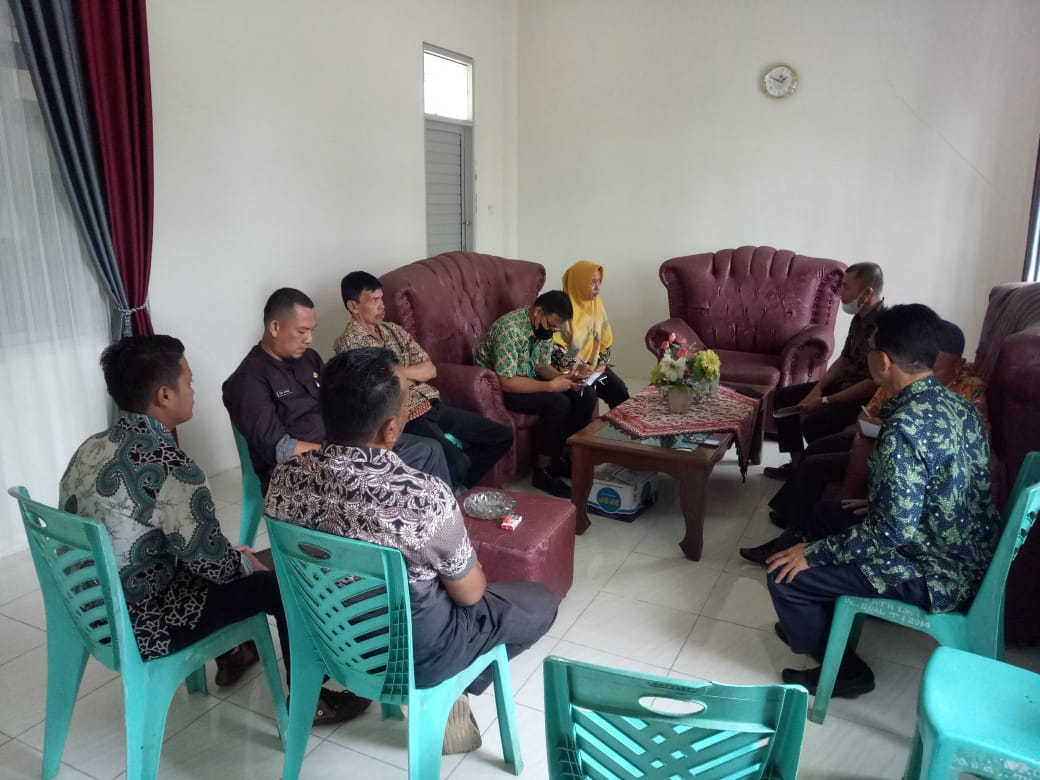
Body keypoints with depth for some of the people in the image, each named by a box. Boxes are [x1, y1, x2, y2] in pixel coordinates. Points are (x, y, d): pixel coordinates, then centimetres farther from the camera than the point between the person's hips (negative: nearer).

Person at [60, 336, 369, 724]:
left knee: (230, 563, 25)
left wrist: (234, 555, 12)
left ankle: (231, 654, 43)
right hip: (138, 627, -8)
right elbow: (212, 562, -21)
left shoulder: (92, 448, 0)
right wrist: (246, 561, 2)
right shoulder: (169, 465, -28)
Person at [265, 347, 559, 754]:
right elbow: (469, 594, -17)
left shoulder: (285, 476, -18)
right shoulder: (424, 498, -35)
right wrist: (475, 570, 6)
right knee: (541, 600, 16)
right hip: (411, 653, -5)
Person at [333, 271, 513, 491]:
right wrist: (413, 375, -4)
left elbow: (430, 369, 7)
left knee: (502, 436, 5)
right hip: (406, 416, -8)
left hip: (433, 404, 8)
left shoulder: (393, 329, 15)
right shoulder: (348, 344, -7)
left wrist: (397, 372, -8)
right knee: (457, 463, -28)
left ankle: (457, 487, 18)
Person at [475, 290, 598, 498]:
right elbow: (506, 382, -31)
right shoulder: (509, 329, -30)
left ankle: (560, 457, 6)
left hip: (529, 379, 9)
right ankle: (542, 471, -14)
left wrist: (562, 378, -12)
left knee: (586, 396, -5)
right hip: (497, 387, -9)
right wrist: (550, 386, -29)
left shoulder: (544, 327, -3)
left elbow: (542, 365, 8)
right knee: (558, 403, -28)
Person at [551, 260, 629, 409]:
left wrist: (602, 363, -1)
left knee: (619, 390, -10)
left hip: (591, 364, 6)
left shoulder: (596, 304, 6)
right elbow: (554, 345, -20)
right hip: (566, 367, -6)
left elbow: (605, 339, 13)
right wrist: (576, 367, -26)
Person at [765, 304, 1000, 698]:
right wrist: (872, 503, 20)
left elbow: (894, 530, -29)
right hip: (968, 555, 10)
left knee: (786, 575, -7)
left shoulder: (904, 427, -29)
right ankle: (811, 628, 37)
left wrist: (813, 553, -19)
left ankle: (844, 669, 14)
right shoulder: (957, 404, 1)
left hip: (937, 574, -9)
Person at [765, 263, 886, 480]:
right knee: (783, 397, 8)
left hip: (868, 399, -10)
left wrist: (825, 401, -21)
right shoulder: (860, 318, 3)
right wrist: (817, 389, -1)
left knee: (814, 423, -30)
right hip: (845, 385, 10)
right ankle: (798, 465, 14)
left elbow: (874, 384, -26)